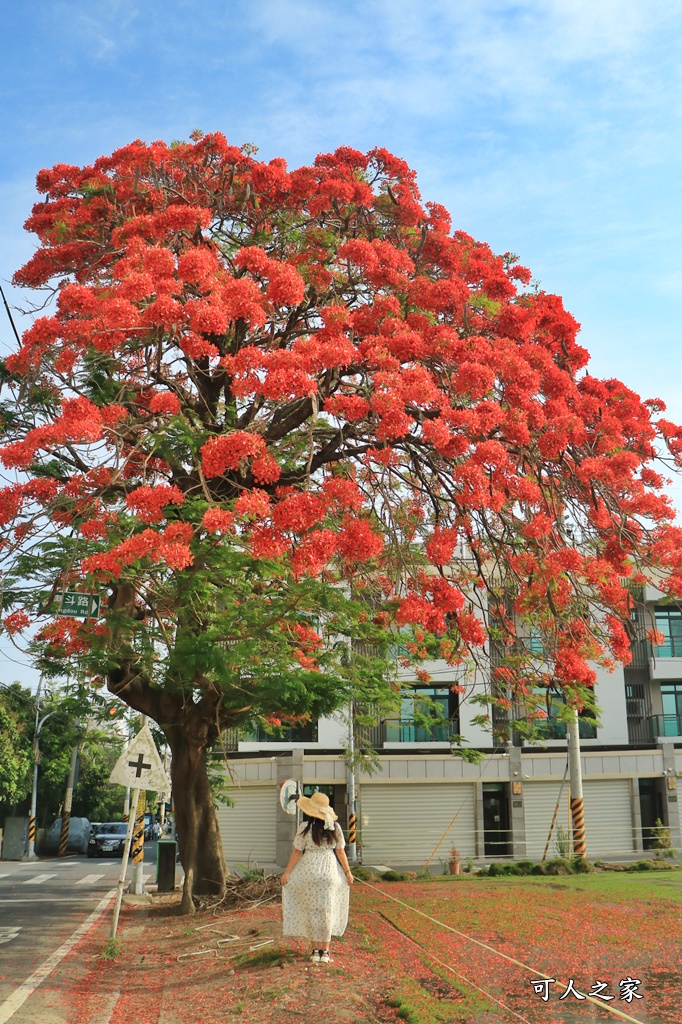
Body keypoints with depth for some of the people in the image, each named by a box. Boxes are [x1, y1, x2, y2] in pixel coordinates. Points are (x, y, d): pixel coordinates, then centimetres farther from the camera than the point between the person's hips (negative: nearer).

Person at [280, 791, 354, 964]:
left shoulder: (306, 827, -11)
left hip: (309, 872, -2)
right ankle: (325, 950, 12)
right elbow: (340, 852, 2)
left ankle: (316, 949, 12)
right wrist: (347, 872, 14)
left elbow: (297, 852, -6)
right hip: (330, 872, 2)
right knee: (327, 910, 9)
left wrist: (287, 872, 3)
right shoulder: (335, 827, -3)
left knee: (312, 910, 8)